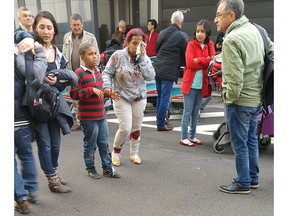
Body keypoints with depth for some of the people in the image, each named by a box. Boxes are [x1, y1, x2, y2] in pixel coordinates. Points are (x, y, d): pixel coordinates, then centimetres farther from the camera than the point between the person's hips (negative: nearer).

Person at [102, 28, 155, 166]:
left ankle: (134, 153, 32)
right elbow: (107, 73, -5)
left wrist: (142, 58, -18)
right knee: (125, 128, -9)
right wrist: (107, 86, -23)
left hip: (139, 98, 4)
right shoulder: (118, 56, -11)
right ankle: (116, 151, 18)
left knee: (136, 128, 11)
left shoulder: (144, 58, -1)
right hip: (121, 98, -4)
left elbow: (150, 76, -14)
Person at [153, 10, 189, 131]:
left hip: (157, 68, 6)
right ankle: (161, 124, 6)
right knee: (165, 98, 0)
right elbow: (186, 54, -3)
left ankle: (160, 120, 26)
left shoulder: (162, 33, 9)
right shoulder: (182, 36, -9)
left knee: (160, 97, 17)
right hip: (169, 71, -6)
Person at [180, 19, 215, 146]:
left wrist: (199, 60, -13)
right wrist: (206, 62, -10)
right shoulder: (191, 44, -4)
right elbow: (190, 63, -15)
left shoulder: (210, 45, 8)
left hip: (202, 84, 4)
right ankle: (184, 137, 7)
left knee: (196, 113, 12)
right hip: (190, 83, -4)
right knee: (187, 112, -1)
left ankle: (192, 136, 23)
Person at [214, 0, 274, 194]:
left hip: (240, 101, -9)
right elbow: (272, 49, 19)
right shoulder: (255, 29, 6)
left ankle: (243, 183, 19)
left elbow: (235, 78, -25)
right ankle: (253, 178, 33)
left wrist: (230, 97, -8)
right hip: (257, 98, 9)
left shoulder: (231, 40, -21)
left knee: (240, 144, 5)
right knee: (251, 140, 19)